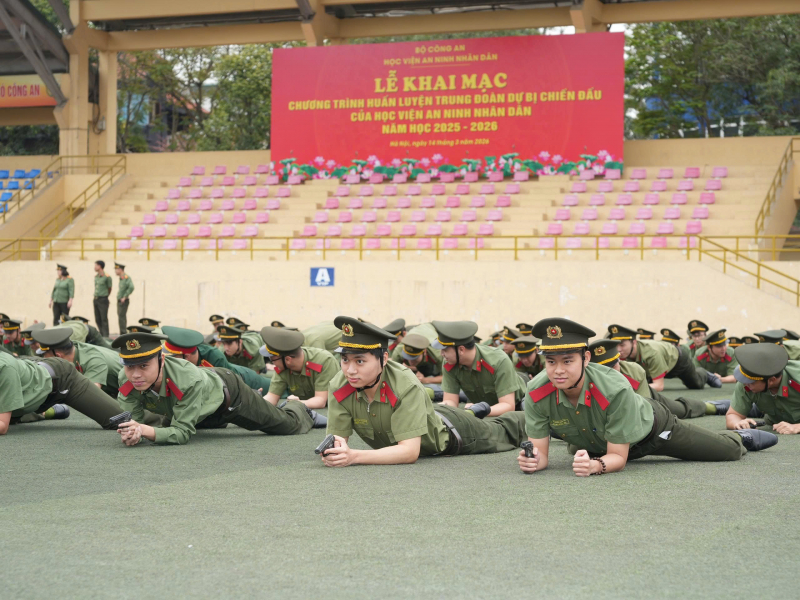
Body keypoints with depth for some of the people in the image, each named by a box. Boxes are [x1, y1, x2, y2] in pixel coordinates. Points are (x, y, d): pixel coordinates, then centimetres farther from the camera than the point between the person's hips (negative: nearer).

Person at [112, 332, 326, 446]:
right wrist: (132, 433, -55)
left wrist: (147, 431, -63)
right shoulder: (126, 380, -37)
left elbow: (182, 432, -46)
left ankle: (298, 410, 48)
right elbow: (132, 419, -30)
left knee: (289, 425, 13)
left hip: (225, 390, -5)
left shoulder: (188, 380, -49)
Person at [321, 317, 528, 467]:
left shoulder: (406, 386, -46)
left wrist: (354, 456, -61)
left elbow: (409, 451, -50)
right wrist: (333, 452, -54)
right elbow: (337, 438, -29)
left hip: (446, 433, -3)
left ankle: (523, 418, 58)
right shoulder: (339, 387, -33)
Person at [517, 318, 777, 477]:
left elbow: (618, 457, -35)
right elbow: (541, 452, -27)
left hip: (649, 426, -4)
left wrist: (596, 465, -57)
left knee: (730, 452, 7)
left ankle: (740, 437, 46)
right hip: (595, 444, 4)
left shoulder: (616, 389, -44)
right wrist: (534, 461, -50)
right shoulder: (537, 392, -34)